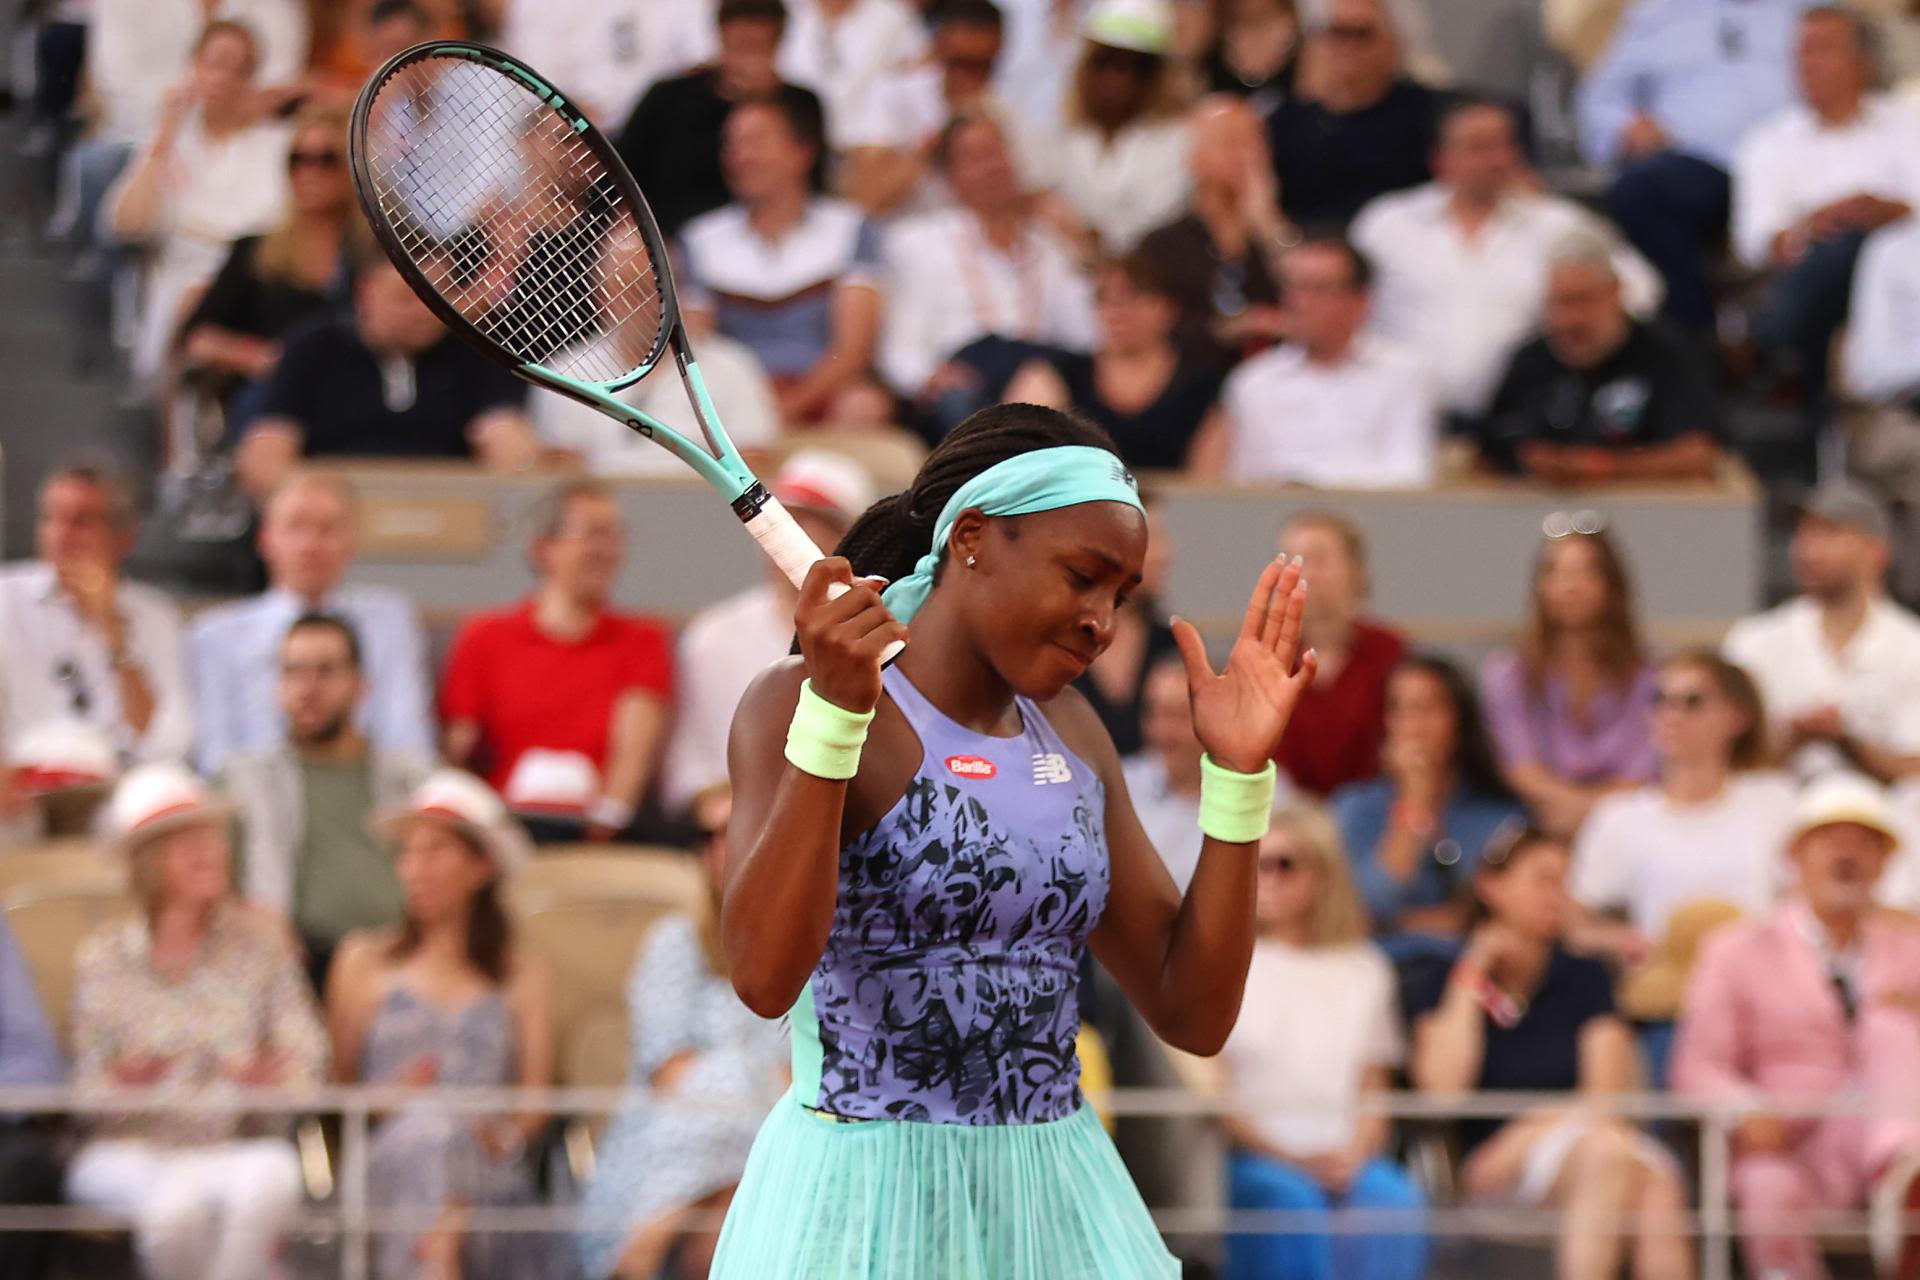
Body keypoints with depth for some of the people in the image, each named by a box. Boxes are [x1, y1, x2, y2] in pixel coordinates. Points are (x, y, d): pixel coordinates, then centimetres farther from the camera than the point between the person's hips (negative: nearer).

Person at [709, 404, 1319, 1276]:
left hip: (1056, 1205, 6)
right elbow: (763, 974, -23)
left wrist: (1237, 771, -2)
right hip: (863, 1204, -6)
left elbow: (1196, 1016, 6)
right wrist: (833, 712, -29)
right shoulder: (798, 706, -8)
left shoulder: (1067, 733, 10)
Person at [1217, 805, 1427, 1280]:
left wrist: (1354, 1154, -8)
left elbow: (1376, 1095, 14)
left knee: (1396, 1200, -31)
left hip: (1343, 1157, 2)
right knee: (1294, 1202, -35)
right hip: (1252, 1155, -2)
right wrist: (1288, 1157, -11)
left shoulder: (1363, 970, 19)